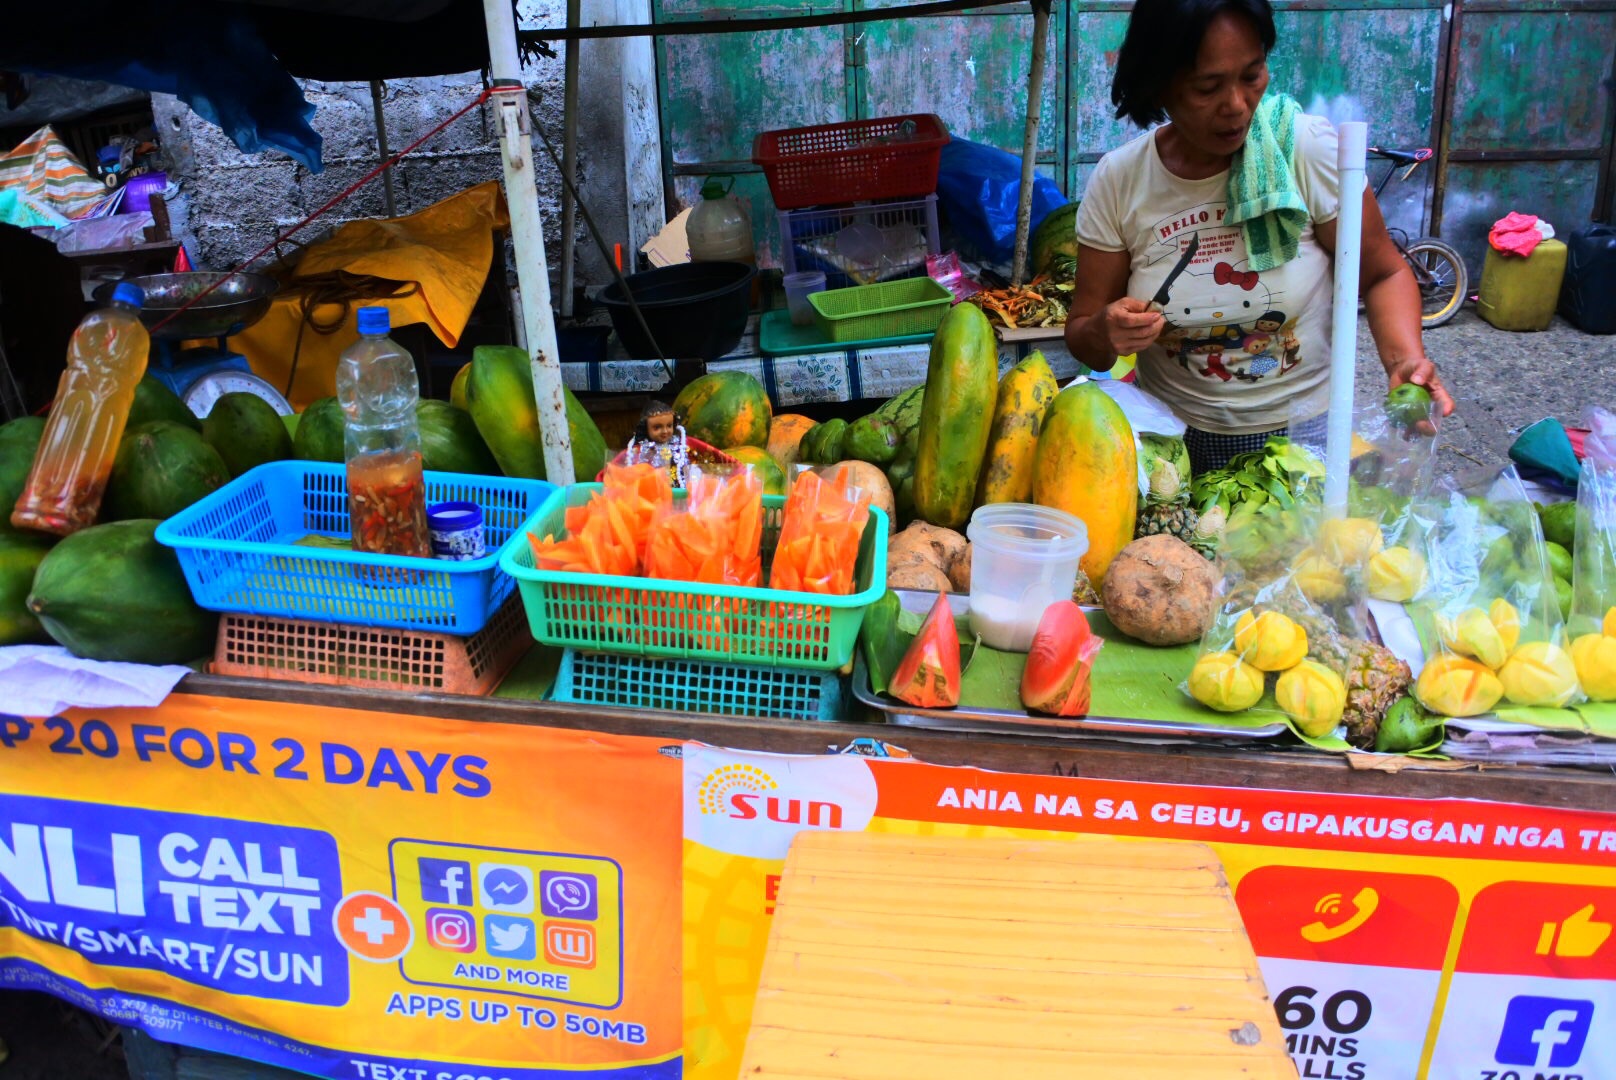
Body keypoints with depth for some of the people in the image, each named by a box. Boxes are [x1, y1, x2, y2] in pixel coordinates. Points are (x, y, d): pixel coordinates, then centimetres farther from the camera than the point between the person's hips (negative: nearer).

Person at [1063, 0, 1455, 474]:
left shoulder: (1309, 150, -15)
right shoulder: (1116, 182, -11)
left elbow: (1383, 273, -3)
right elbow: (1082, 336, -3)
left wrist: (1405, 358, -22)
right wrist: (1105, 333, -26)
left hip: (1302, 435, -1)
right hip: (1174, 440, 1)